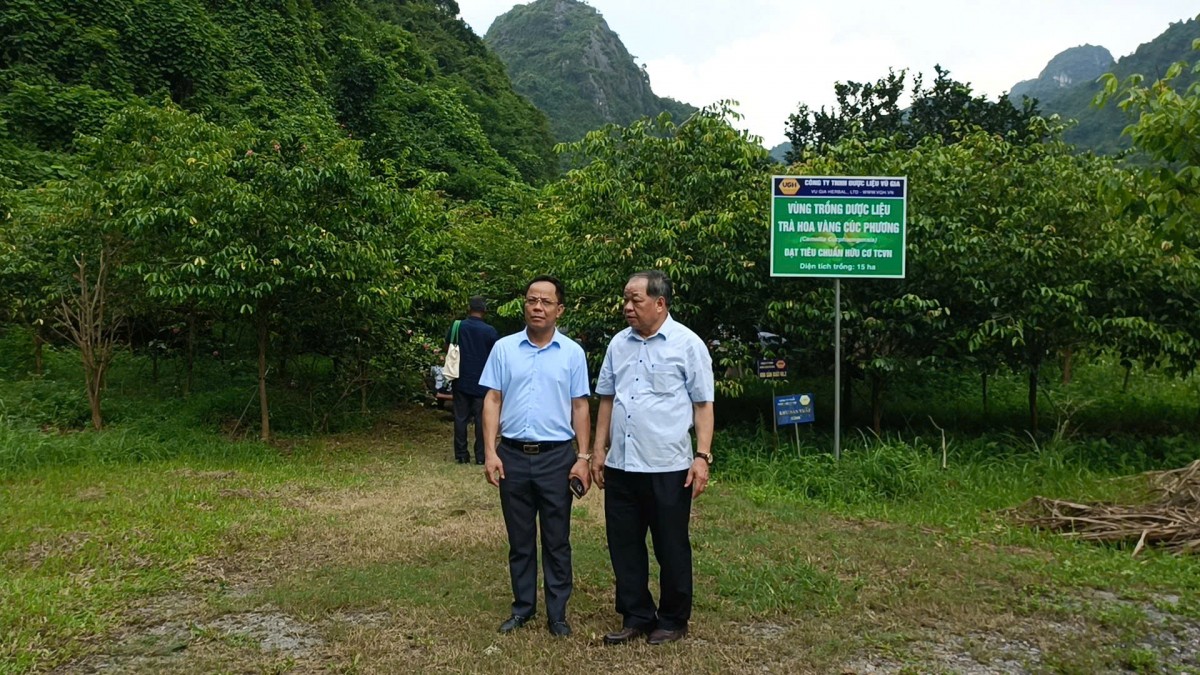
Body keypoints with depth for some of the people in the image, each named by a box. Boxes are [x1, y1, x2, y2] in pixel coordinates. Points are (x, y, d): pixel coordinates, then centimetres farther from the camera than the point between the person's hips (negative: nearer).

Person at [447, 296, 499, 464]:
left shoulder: (457, 327, -3)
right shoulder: (489, 331, -9)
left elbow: (447, 347, 13)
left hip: (461, 381, 2)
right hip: (482, 382, -2)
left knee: (460, 418, 8)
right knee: (481, 419, 4)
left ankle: (461, 455, 11)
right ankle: (480, 456, 5)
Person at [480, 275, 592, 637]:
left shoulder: (572, 353, 1)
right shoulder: (504, 348, 3)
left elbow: (580, 407, 2)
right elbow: (492, 401, 2)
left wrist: (583, 458, -4)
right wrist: (490, 452, -6)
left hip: (556, 457, -1)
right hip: (512, 456, 1)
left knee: (557, 540, 7)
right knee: (520, 539, 12)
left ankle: (557, 613, 18)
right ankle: (522, 607, 25)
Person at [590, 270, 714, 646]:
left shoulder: (687, 344, -5)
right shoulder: (619, 343, 10)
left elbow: (703, 405, -6)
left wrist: (702, 456, -12)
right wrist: (599, 449, 11)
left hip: (667, 467, -5)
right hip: (620, 465, 5)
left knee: (671, 548, 7)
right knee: (624, 545, 12)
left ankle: (673, 621, 24)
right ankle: (636, 617, 27)